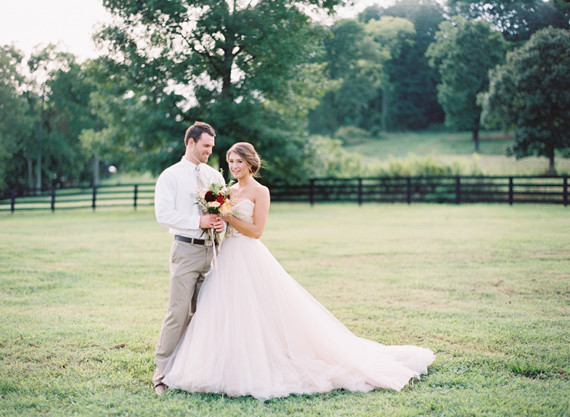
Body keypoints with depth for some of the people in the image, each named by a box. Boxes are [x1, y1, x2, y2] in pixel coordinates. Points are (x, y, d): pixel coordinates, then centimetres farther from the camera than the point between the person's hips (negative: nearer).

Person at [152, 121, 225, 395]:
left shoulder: (215, 176, 15)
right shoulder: (170, 176, -1)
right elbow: (163, 214, -12)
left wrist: (222, 222, -7)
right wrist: (199, 222, -18)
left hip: (210, 250, 6)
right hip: (186, 250, -5)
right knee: (178, 313, -9)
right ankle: (162, 375, -3)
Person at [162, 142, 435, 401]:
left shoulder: (259, 191, -6)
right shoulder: (228, 192, 14)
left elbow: (256, 231, -13)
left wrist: (228, 216, -14)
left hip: (251, 260, -7)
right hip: (228, 259, 7)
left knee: (254, 317, -6)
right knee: (227, 317, 6)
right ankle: (232, 369, 15)